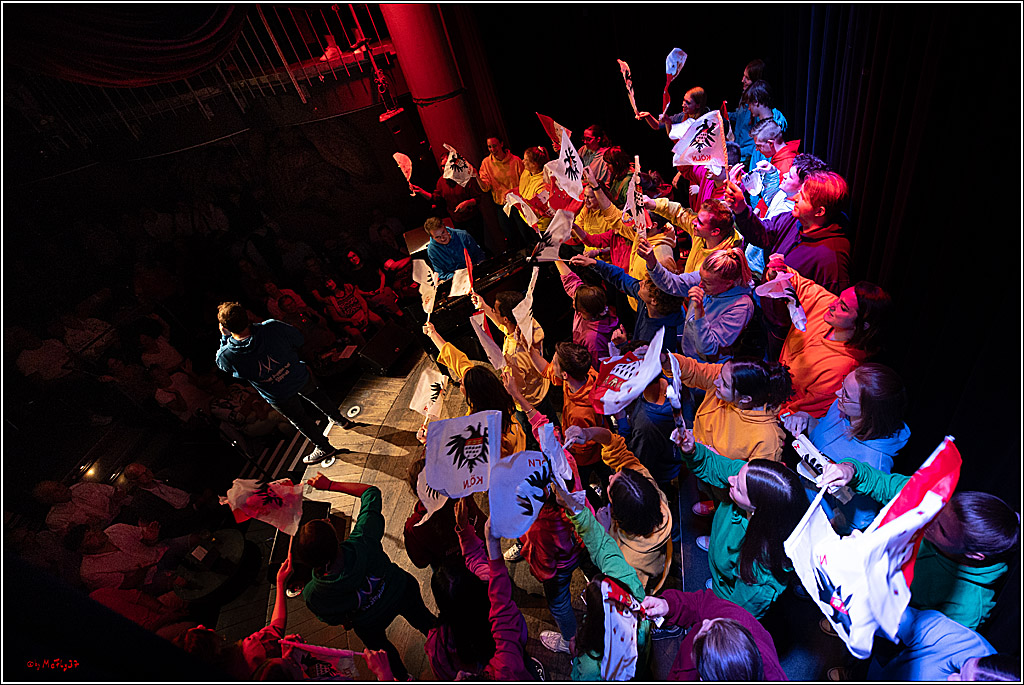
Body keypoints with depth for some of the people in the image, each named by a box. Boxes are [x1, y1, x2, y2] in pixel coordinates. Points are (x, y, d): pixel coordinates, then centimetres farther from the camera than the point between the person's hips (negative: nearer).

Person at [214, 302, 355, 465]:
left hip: (279, 396, -1)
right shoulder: (272, 327, -30)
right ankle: (340, 420, 56)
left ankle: (325, 448, 43)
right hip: (301, 377, 2)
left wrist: (225, 337, 0)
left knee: (299, 419, 25)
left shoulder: (226, 356, -30)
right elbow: (298, 339, -9)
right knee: (315, 394, 34)